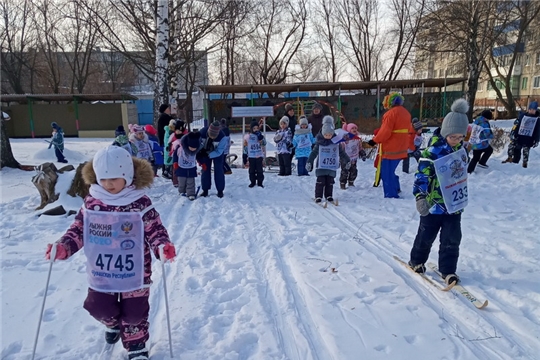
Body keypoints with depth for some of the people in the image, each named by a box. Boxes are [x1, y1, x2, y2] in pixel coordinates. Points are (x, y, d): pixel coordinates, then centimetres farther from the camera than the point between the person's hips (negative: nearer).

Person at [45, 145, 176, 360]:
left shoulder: (140, 203, -15)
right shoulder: (92, 202, -5)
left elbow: (155, 230, -15)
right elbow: (78, 230, 3)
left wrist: (163, 246, -35)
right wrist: (63, 247, -14)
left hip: (133, 271, -3)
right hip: (101, 270, 3)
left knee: (134, 312, 9)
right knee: (99, 308, 15)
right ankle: (113, 322, 51)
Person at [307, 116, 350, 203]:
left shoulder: (336, 142, 5)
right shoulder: (319, 143, -2)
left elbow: (342, 152, 14)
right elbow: (313, 152, -1)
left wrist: (347, 160, 19)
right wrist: (309, 162, -6)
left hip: (332, 166, 2)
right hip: (321, 166, -2)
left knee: (330, 182, 6)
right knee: (320, 181, -4)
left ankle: (329, 196, 17)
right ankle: (318, 196, 3)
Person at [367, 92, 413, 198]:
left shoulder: (391, 113, -16)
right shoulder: (405, 113, 14)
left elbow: (385, 131, -21)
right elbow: (409, 131, 20)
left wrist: (375, 140, -9)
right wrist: (410, 146, 27)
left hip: (390, 149, -9)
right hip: (400, 149, 9)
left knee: (387, 173, -2)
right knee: (390, 171, 22)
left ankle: (390, 194, 0)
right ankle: (395, 189, 28)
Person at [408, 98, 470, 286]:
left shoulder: (461, 150, 5)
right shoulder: (433, 151, -18)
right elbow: (422, 174, -21)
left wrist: (462, 196, 25)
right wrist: (420, 197, -28)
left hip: (454, 204, 6)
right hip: (434, 204, -5)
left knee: (452, 239, 8)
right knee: (426, 235, 10)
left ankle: (448, 270, 21)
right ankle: (416, 260, 32)